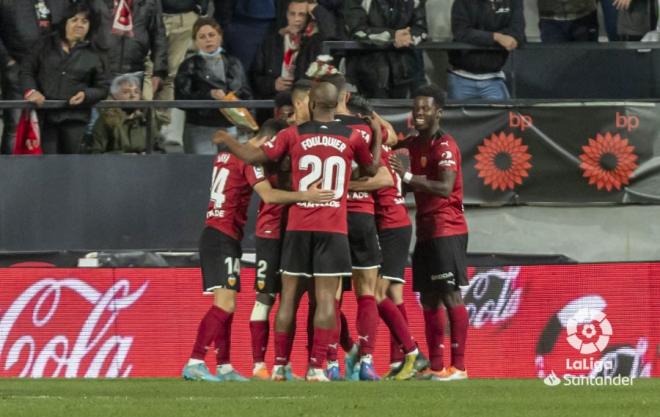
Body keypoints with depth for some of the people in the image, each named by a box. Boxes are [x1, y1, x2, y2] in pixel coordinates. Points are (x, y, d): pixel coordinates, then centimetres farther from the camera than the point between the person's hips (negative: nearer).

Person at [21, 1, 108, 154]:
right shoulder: (47, 45, 10)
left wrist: (86, 95, -9)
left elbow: (102, 88, 11)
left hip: (74, 118, 0)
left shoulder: (92, 55, 8)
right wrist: (31, 90, -7)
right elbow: (26, 69, 11)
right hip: (46, 114, 0)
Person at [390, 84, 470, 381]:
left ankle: (458, 366, -12)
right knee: (428, 299, 9)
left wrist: (409, 177, -29)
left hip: (446, 231, -9)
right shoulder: (414, 145, 14)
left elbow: (446, 188, -23)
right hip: (426, 231, 9)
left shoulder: (444, 146, -11)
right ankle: (435, 366, 13)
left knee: (450, 295, -11)